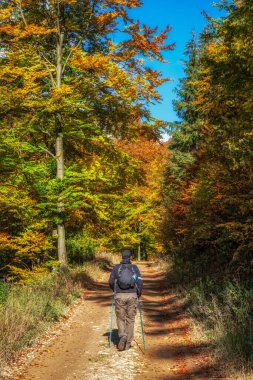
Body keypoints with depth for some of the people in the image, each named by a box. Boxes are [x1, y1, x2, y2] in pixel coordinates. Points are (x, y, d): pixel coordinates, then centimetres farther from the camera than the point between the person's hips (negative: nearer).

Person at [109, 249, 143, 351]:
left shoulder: (116, 267, 3)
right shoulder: (135, 267, 3)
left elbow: (111, 282, 0)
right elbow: (140, 282, -5)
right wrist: (139, 293, 10)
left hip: (119, 296, 0)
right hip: (132, 296, 1)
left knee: (120, 318, 12)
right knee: (130, 319, 11)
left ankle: (122, 335, -13)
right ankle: (128, 343, 12)